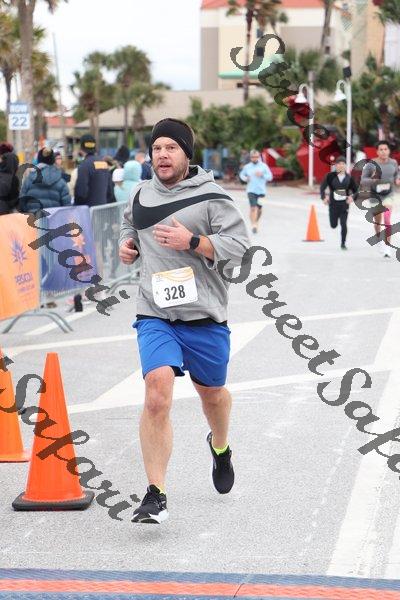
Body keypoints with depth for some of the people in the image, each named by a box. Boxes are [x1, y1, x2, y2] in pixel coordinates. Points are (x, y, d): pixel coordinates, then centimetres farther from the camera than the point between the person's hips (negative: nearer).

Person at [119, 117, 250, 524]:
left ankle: (220, 447, 55)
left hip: (205, 316, -1)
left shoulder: (211, 197, -6)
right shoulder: (141, 195, 9)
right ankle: (155, 495, -16)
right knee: (157, 392, -19)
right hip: (155, 315, 1)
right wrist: (126, 243, 8)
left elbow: (239, 247, -12)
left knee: (211, 392, 19)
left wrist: (192, 241, -22)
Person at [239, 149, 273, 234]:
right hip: (251, 190, -1)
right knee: (253, 208, -16)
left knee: (259, 209, 10)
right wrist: (245, 178, -1)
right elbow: (241, 174, 21)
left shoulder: (264, 166, 1)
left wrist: (262, 175, -16)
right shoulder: (247, 167, 5)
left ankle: (256, 222, 37)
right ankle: (253, 225, -18)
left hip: (261, 191, 1)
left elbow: (270, 177, 2)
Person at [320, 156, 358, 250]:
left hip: (344, 204, 0)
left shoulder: (349, 178, -1)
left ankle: (343, 244, 4)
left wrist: (351, 197, -12)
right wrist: (324, 197, -26)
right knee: (333, 225, 10)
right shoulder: (330, 176, -7)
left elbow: (355, 190, 8)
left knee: (344, 224, -10)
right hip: (333, 204, 0)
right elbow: (322, 187, -10)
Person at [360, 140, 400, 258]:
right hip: (375, 195, 0)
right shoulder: (371, 164, -14)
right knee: (377, 221, 14)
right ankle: (379, 238, 44)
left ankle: (387, 245, -11)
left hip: (388, 195, 0)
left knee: (387, 220, -19)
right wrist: (372, 181, -29)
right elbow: (363, 180, -11)